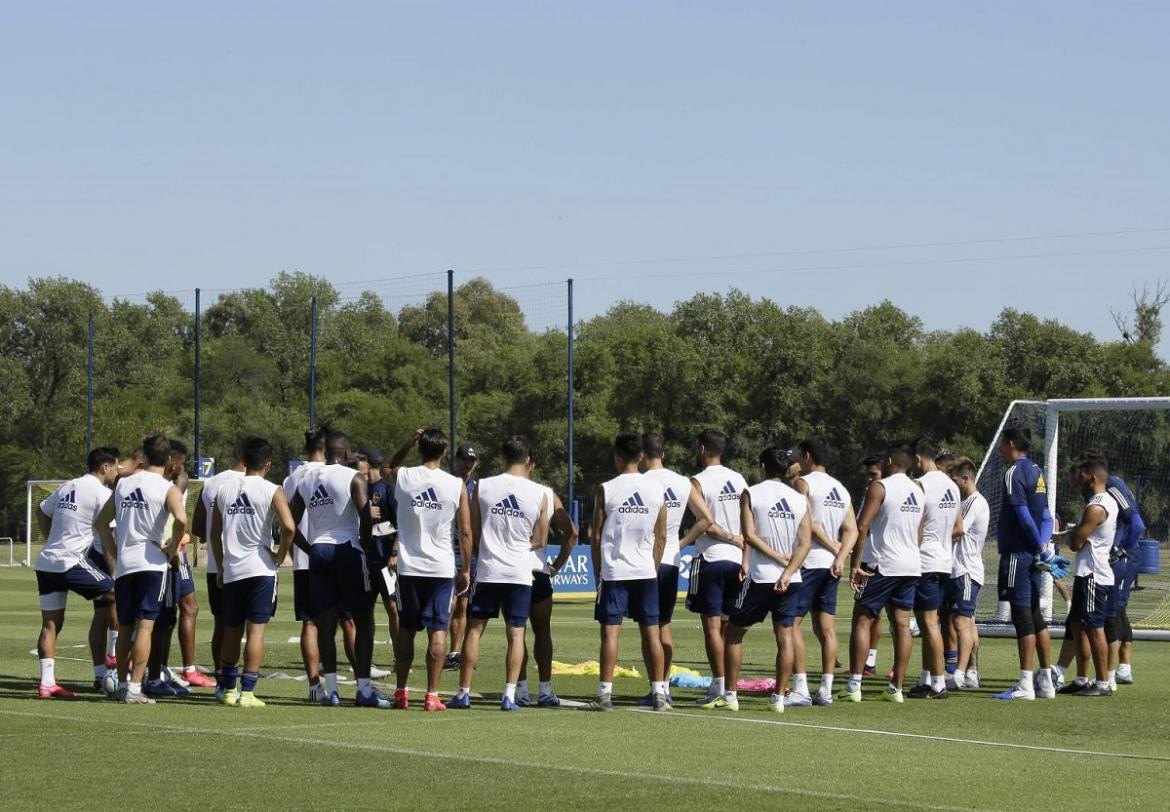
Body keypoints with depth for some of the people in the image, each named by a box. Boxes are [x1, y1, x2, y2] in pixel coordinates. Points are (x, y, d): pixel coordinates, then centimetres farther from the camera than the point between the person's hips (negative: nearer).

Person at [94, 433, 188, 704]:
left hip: (124, 564, 5)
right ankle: (134, 689, -11)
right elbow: (181, 519, -23)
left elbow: (100, 523, 16)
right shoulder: (168, 489, -4)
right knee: (144, 626, -6)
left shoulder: (123, 484, 12)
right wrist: (172, 548, -8)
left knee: (125, 628, 15)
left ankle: (122, 685, 22)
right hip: (153, 563, -5)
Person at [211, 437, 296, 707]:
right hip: (260, 568, -4)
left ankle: (228, 688, 19)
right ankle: (247, 691, -8)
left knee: (231, 631, 14)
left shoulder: (224, 489, 9)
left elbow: (215, 533, 12)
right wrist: (280, 555, -3)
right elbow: (289, 527, -18)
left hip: (231, 570, 4)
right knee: (256, 630, -3)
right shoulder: (271, 491, -5)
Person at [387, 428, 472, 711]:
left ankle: (401, 692, 15)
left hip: (409, 567, 1)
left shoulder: (403, 478, -3)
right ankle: (432, 695, -3)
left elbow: (387, 468, 25)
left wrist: (408, 444, 16)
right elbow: (466, 532, -1)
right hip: (442, 568, -1)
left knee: (406, 629, 11)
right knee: (438, 630, 1)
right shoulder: (457, 486, -4)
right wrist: (466, 570, 8)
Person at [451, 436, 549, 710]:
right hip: (520, 573, 0)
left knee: (474, 629, 8)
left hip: (487, 571, 0)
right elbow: (540, 541, 6)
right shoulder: (539, 494, -3)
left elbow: (472, 535, 3)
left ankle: (463, 693, 9)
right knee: (516, 634, 4)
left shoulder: (482, 487, -2)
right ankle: (509, 695, -4)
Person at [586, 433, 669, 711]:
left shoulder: (606, 490, -5)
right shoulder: (655, 490, 4)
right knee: (651, 632, 7)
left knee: (611, 631, -2)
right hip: (646, 572, 3)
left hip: (614, 571, -3)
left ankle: (605, 694, -6)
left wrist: (598, 571, 7)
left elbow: (596, 536, -2)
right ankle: (659, 693, 7)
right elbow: (661, 536, 7)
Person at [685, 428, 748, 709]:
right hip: (737, 560, 6)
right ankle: (728, 687, 10)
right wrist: (740, 542, 13)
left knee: (712, 625, -4)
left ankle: (718, 688, -9)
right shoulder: (739, 480, 10)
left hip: (710, 560, -6)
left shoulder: (699, 482, -9)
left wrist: (731, 538, -5)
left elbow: (707, 525, -15)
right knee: (728, 625, 10)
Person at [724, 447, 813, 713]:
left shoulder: (751, 494, -2)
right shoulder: (800, 499, 6)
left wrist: (779, 557, -8)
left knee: (734, 632, 9)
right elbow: (805, 543, -4)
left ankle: (730, 695, 7)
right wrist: (787, 571, -12)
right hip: (790, 580, 3)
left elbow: (750, 535, -12)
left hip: (759, 577, -3)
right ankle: (779, 697, 2)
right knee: (785, 636, 6)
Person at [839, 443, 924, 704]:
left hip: (884, 565, -7)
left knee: (862, 620, -2)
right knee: (902, 624, 6)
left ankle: (854, 685, -8)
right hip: (912, 565, 7)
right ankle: (896, 688, 4)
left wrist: (855, 564, -11)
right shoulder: (918, 490, 13)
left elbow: (861, 527, -14)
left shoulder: (879, 487, -9)